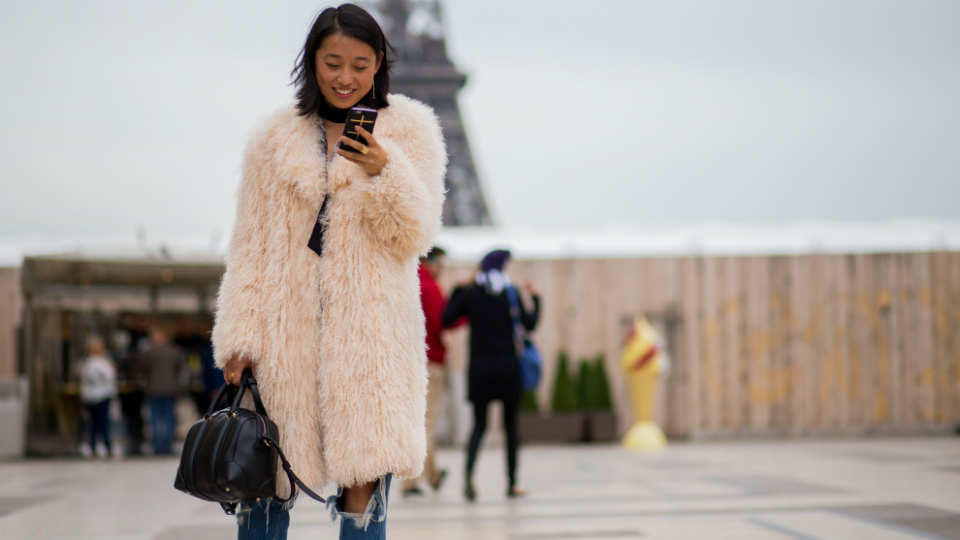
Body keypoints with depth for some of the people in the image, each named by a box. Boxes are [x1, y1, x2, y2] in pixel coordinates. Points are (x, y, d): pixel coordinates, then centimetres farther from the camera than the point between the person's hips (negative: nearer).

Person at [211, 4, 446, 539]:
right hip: (287, 330, 2)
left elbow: (414, 237, 0)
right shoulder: (276, 139, 11)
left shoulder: (410, 132, 6)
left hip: (370, 329, -2)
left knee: (364, 481, -5)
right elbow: (251, 247, 11)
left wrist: (382, 172, -17)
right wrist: (239, 339, 4)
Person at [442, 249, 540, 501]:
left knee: (479, 425, 4)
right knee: (510, 425, 8)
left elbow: (447, 318, 2)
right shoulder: (510, 293, -2)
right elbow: (529, 324, -3)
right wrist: (535, 298, 10)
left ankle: (469, 475, -20)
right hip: (507, 367, -1)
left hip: (479, 369, 1)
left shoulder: (470, 293, 0)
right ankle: (512, 484, 11)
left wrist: (458, 290, 11)